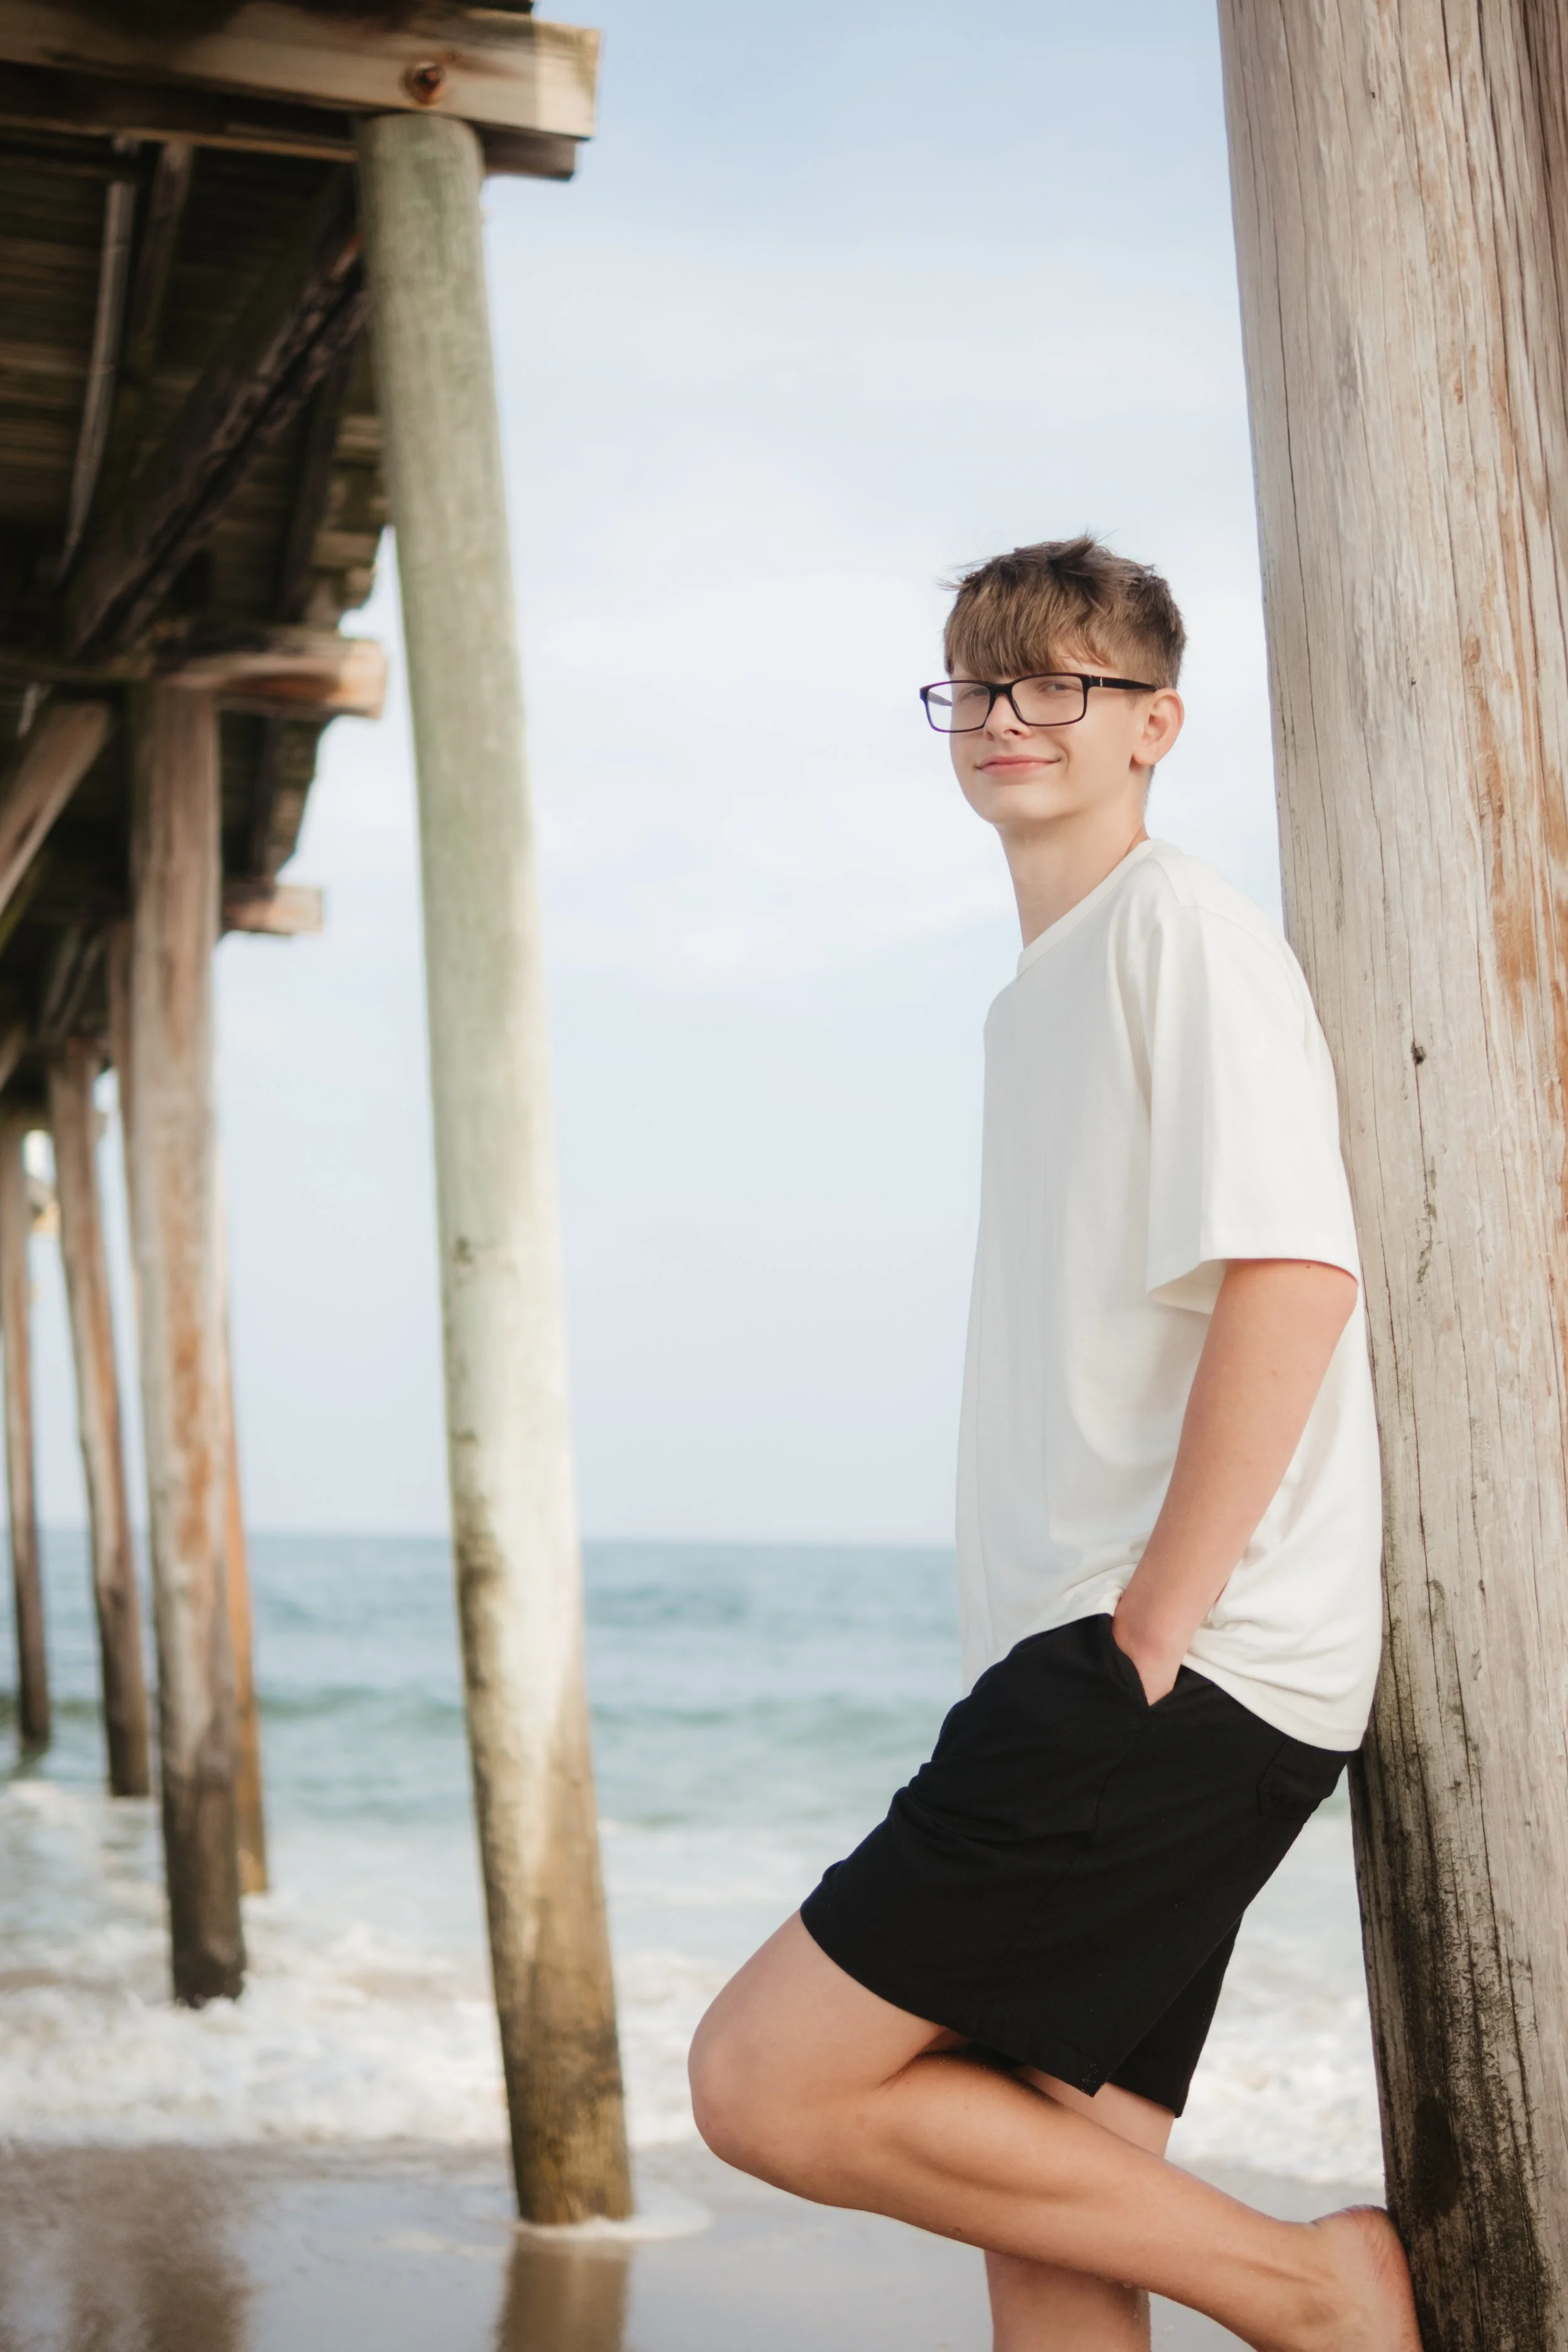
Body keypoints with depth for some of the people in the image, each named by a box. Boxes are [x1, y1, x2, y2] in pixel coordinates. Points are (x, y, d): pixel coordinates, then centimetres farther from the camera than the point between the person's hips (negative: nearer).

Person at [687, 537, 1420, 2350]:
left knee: (769, 2081, -10)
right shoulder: (1042, 989, 23)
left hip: (1179, 1676, -9)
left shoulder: (1182, 928, -6)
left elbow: (1294, 1277, -20)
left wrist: (1150, 1625, -19)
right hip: (1100, 1684, 9)